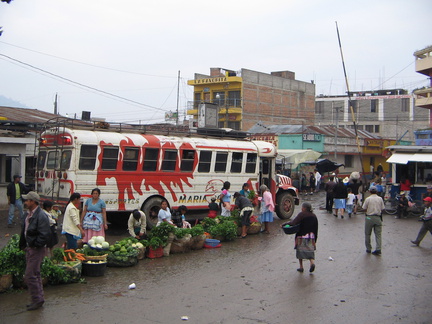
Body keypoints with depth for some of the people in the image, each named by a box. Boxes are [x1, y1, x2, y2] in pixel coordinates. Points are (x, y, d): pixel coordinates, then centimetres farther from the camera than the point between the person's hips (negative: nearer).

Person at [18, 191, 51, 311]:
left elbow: (45, 236, -23)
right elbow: (24, 231, 18)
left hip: (36, 250, -9)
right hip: (29, 249, 9)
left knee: (30, 276, -6)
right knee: (35, 274, 16)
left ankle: (37, 300, 6)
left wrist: (34, 245, -16)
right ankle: (38, 299, 27)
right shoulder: (28, 214, 9)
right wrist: (23, 245, 11)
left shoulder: (41, 216, -20)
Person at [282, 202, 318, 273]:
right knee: (310, 251, 10)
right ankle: (312, 262, -17)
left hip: (301, 236, -4)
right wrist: (315, 239, 18)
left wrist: (284, 224, -16)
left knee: (300, 250, 8)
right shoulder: (314, 216, 8)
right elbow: (316, 228, 11)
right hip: (311, 237, 4)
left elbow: (294, 223, -21)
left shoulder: (302, 214, -10)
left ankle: (301, 267, 11)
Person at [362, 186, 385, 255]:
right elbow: (382, 209, 3)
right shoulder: (380, 199, 1)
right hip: (378, 218, 2)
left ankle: (368, 249, 16)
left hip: (369, 217, -2)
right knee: (378, 234, 5)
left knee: (367, 234, 11)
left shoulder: (368, 199, -8)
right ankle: (378, 249, -3)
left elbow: (364, 209, -5)